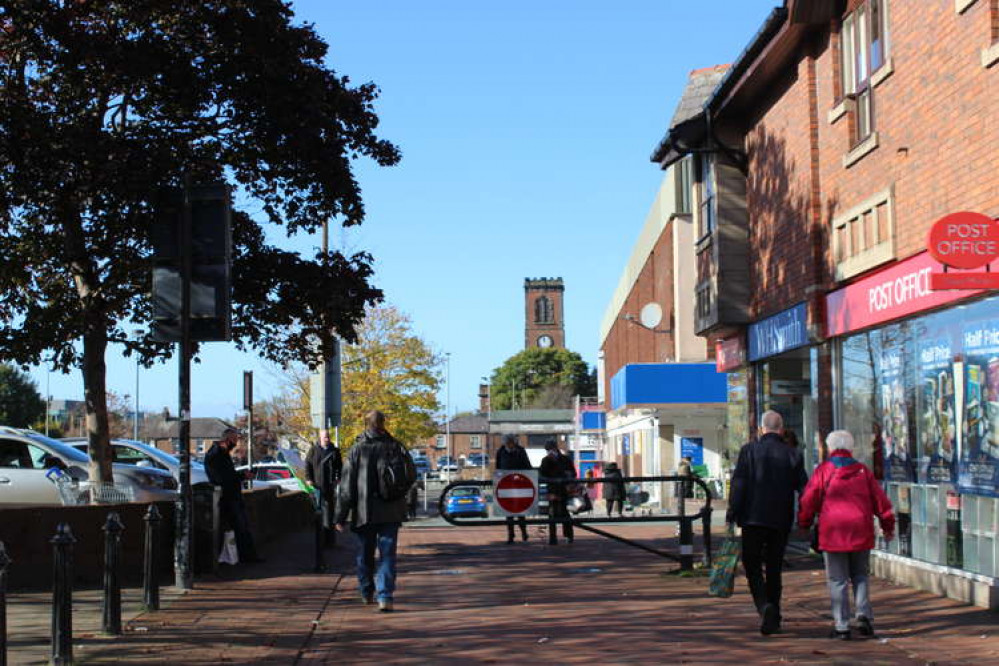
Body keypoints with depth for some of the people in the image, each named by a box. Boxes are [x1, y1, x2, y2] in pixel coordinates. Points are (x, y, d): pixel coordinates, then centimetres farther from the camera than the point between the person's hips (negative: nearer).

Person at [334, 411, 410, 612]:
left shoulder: (357, 449, -4)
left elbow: (346, 486, -5)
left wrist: (340, 517, -2)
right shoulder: (396, 447, -1)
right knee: (387, 554, 0)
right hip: (391, 512, 0)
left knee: (365, 553, 16)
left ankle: (367, 593, 29)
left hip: (364, 512, 0)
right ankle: (385, 596, -13)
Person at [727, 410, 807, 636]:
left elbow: (738, 485, -8)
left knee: (752, 567, 4)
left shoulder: (749, 451, -3)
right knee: (774, 569, 13)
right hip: (781, 521, 3)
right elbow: (804, 489, 3)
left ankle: (765, 606, -19)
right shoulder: (792, 455, 4)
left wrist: (732, 515, -6)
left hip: (753, 518, -2)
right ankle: (773, 619, 14)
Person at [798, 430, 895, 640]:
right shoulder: (863, 471, 7)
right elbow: (880, 500, 10)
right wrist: (888, 526, 21)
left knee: (838, 581, 2)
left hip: (833, 533, -3)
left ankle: (842, 626, 0)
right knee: (860, 576, 16)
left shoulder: (823, 471, -1)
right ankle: (864, 615, -1)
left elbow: (809, 501, -1)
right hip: (861, 533, 3)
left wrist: (804, 524, 13)